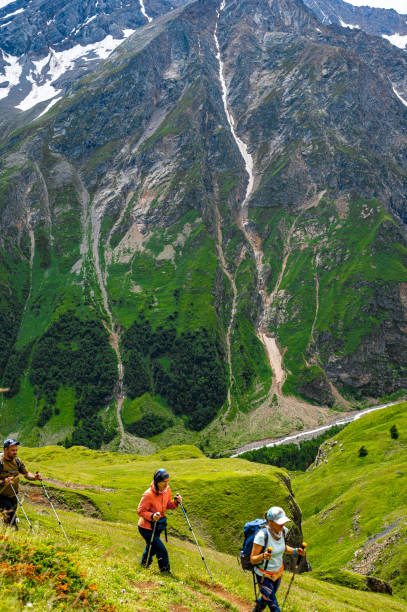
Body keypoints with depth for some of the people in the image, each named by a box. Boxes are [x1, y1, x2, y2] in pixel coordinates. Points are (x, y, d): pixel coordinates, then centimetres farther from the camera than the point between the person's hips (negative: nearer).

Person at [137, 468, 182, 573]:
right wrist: (152, 516, -37)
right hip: (146, 528, -7)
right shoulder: (148, 494, -29)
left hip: (158, 526, 8)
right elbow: (140, 511, -22)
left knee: (153, 547, 27)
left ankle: (144, 564, 53)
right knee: (162, 551, -10)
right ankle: (165, 572, 8)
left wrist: (175, 502, -13)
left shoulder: (167, 489, -8)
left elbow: (167, 505, 6)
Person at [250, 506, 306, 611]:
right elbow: (252, 560, -25)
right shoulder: (262, 535, -31)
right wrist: (263, 556, -45)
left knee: (266, 599, 28)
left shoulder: (283, 531, -13)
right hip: (264, 575, -6)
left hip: (278, 573, 6)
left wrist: (295, 551, -10)